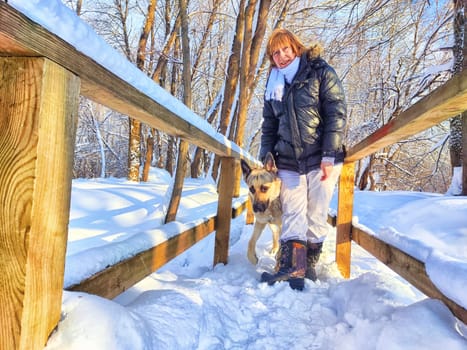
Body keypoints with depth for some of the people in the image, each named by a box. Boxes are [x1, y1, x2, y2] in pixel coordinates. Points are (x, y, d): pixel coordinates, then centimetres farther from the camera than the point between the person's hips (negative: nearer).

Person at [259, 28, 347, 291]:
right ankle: (291, 267, -2)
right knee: (293, 215, -2)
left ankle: (310, 264, 18)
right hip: (289, 162, 4)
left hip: (321, 160, -3)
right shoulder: (274, 85, 13)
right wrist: (266, 156, 7)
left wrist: (329, 156, -16)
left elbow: (337, 114, -9)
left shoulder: (321, 72, -2)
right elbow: (269, 125, 17)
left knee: (316, 215, 4)